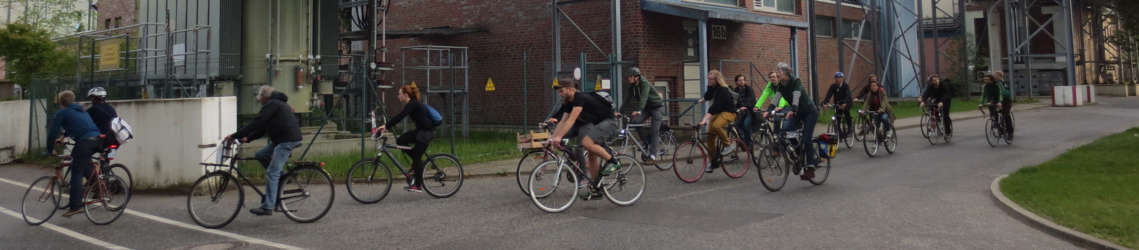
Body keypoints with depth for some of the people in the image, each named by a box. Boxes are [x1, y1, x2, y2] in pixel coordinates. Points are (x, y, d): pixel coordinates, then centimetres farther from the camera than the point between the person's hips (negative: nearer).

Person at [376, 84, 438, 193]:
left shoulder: (413, 104, -17)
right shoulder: (411, 104, 13)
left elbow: (400, 116, -28)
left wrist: (386, 126, -31)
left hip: (426, 132, -9)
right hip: (420, 131, 9)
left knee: (417, 157, -7)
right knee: (400, 141, 0)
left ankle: (418, 185, 0)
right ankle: (416, 164, 10)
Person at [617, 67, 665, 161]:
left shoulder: (645, 84, -25)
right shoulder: (630, 86, -5)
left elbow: (643, 98, -40)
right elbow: (627, 100, -6)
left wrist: (639, 110, -55)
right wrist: (621, 112, -19)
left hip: (657, 107, -6)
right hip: (646, 108, 6)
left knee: (654, 130, -16)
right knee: (635, 121, -17)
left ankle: (653, 154, -13)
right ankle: (649, 142, 0)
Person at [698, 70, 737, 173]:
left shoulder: (723, 90, -26)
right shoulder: (711, 87, -1)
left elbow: (715, 106, -35)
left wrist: (704, 120, -43)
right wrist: (702, 100, 46)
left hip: (728, 112, -8)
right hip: (717, 112, 8)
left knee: (716, 126, -37)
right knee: (710, 137, -1)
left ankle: (727, 144, -10)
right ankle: (714, 162, 12)